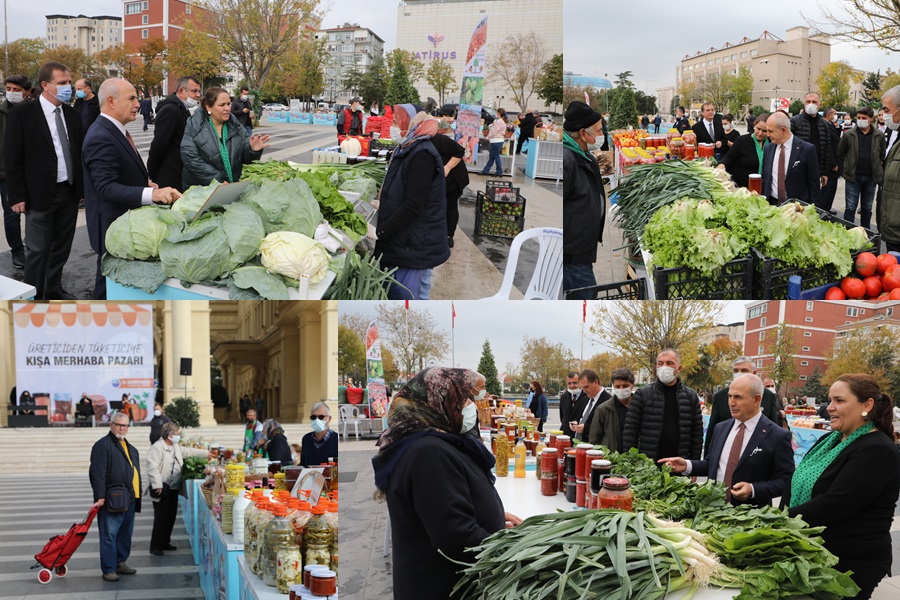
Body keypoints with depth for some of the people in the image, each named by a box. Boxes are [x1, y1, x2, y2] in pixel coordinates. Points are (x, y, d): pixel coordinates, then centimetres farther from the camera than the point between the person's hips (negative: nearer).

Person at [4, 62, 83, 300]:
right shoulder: (21, 114, -9)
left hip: (70, 192, 5)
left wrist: (83, 186, 8)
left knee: (62, 246, 14)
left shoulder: (71, 114, 8)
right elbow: (12, 158, -8)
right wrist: (18, 196, -11)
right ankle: (33, 297, 9)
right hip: (40, 194, -5)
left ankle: (54, 289, 28)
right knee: (38, 250, -1)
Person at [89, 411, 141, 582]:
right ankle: (108, 570, -1)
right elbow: (98, 473, -16)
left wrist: (137, 496, 20)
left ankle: (120, 563, 26)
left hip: (130, 500, 8)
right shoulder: (103, 445, -8)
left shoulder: (130, 448, 20)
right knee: (109, 535, -4)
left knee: (125, 534, 14)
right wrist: (100, 497, -21)